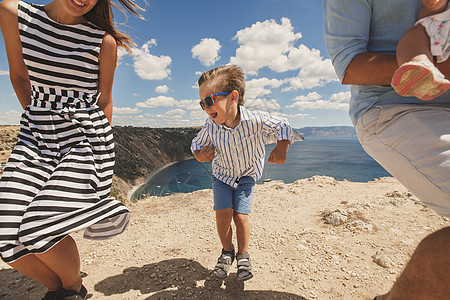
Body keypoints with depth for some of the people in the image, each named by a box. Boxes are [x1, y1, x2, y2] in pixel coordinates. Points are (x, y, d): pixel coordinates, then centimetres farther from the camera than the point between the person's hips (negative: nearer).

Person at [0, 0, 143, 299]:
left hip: (85, 135, -4)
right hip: (36, 135, 5)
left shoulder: (104, 41, -2)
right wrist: (39, 121, 16)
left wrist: (101, 149, 4)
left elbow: (104, 101, 2)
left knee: (41, 226, -15)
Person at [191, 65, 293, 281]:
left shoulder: (255, 120, -28)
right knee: (223, 215, -8)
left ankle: (243, 256, 21)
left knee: (240, 216, -8)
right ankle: (227, 252, 22)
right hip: (222, 175, 2)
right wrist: (200, 155, -24)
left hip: (247, 176, -1)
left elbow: (282, 126, -10)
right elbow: (197, 143, -2)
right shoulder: (211, 126, -22)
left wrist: (281, 148, -26)